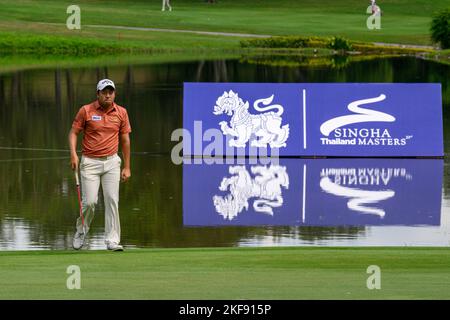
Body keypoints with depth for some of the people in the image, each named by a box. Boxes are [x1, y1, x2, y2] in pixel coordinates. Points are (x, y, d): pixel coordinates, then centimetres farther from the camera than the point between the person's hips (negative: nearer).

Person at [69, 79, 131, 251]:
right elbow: (73, 132, 1)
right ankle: (81, 232, 19)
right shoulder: (86, 111, -4)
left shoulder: (121, 112, 3)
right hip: (90, 162, -2)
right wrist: (73, 153, -15)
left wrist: (127, 167, 7)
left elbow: (125, 140, 8)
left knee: (112, 200, -6)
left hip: (111, 161, 2)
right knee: (89, 201, -6)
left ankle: (112, 240, -3)